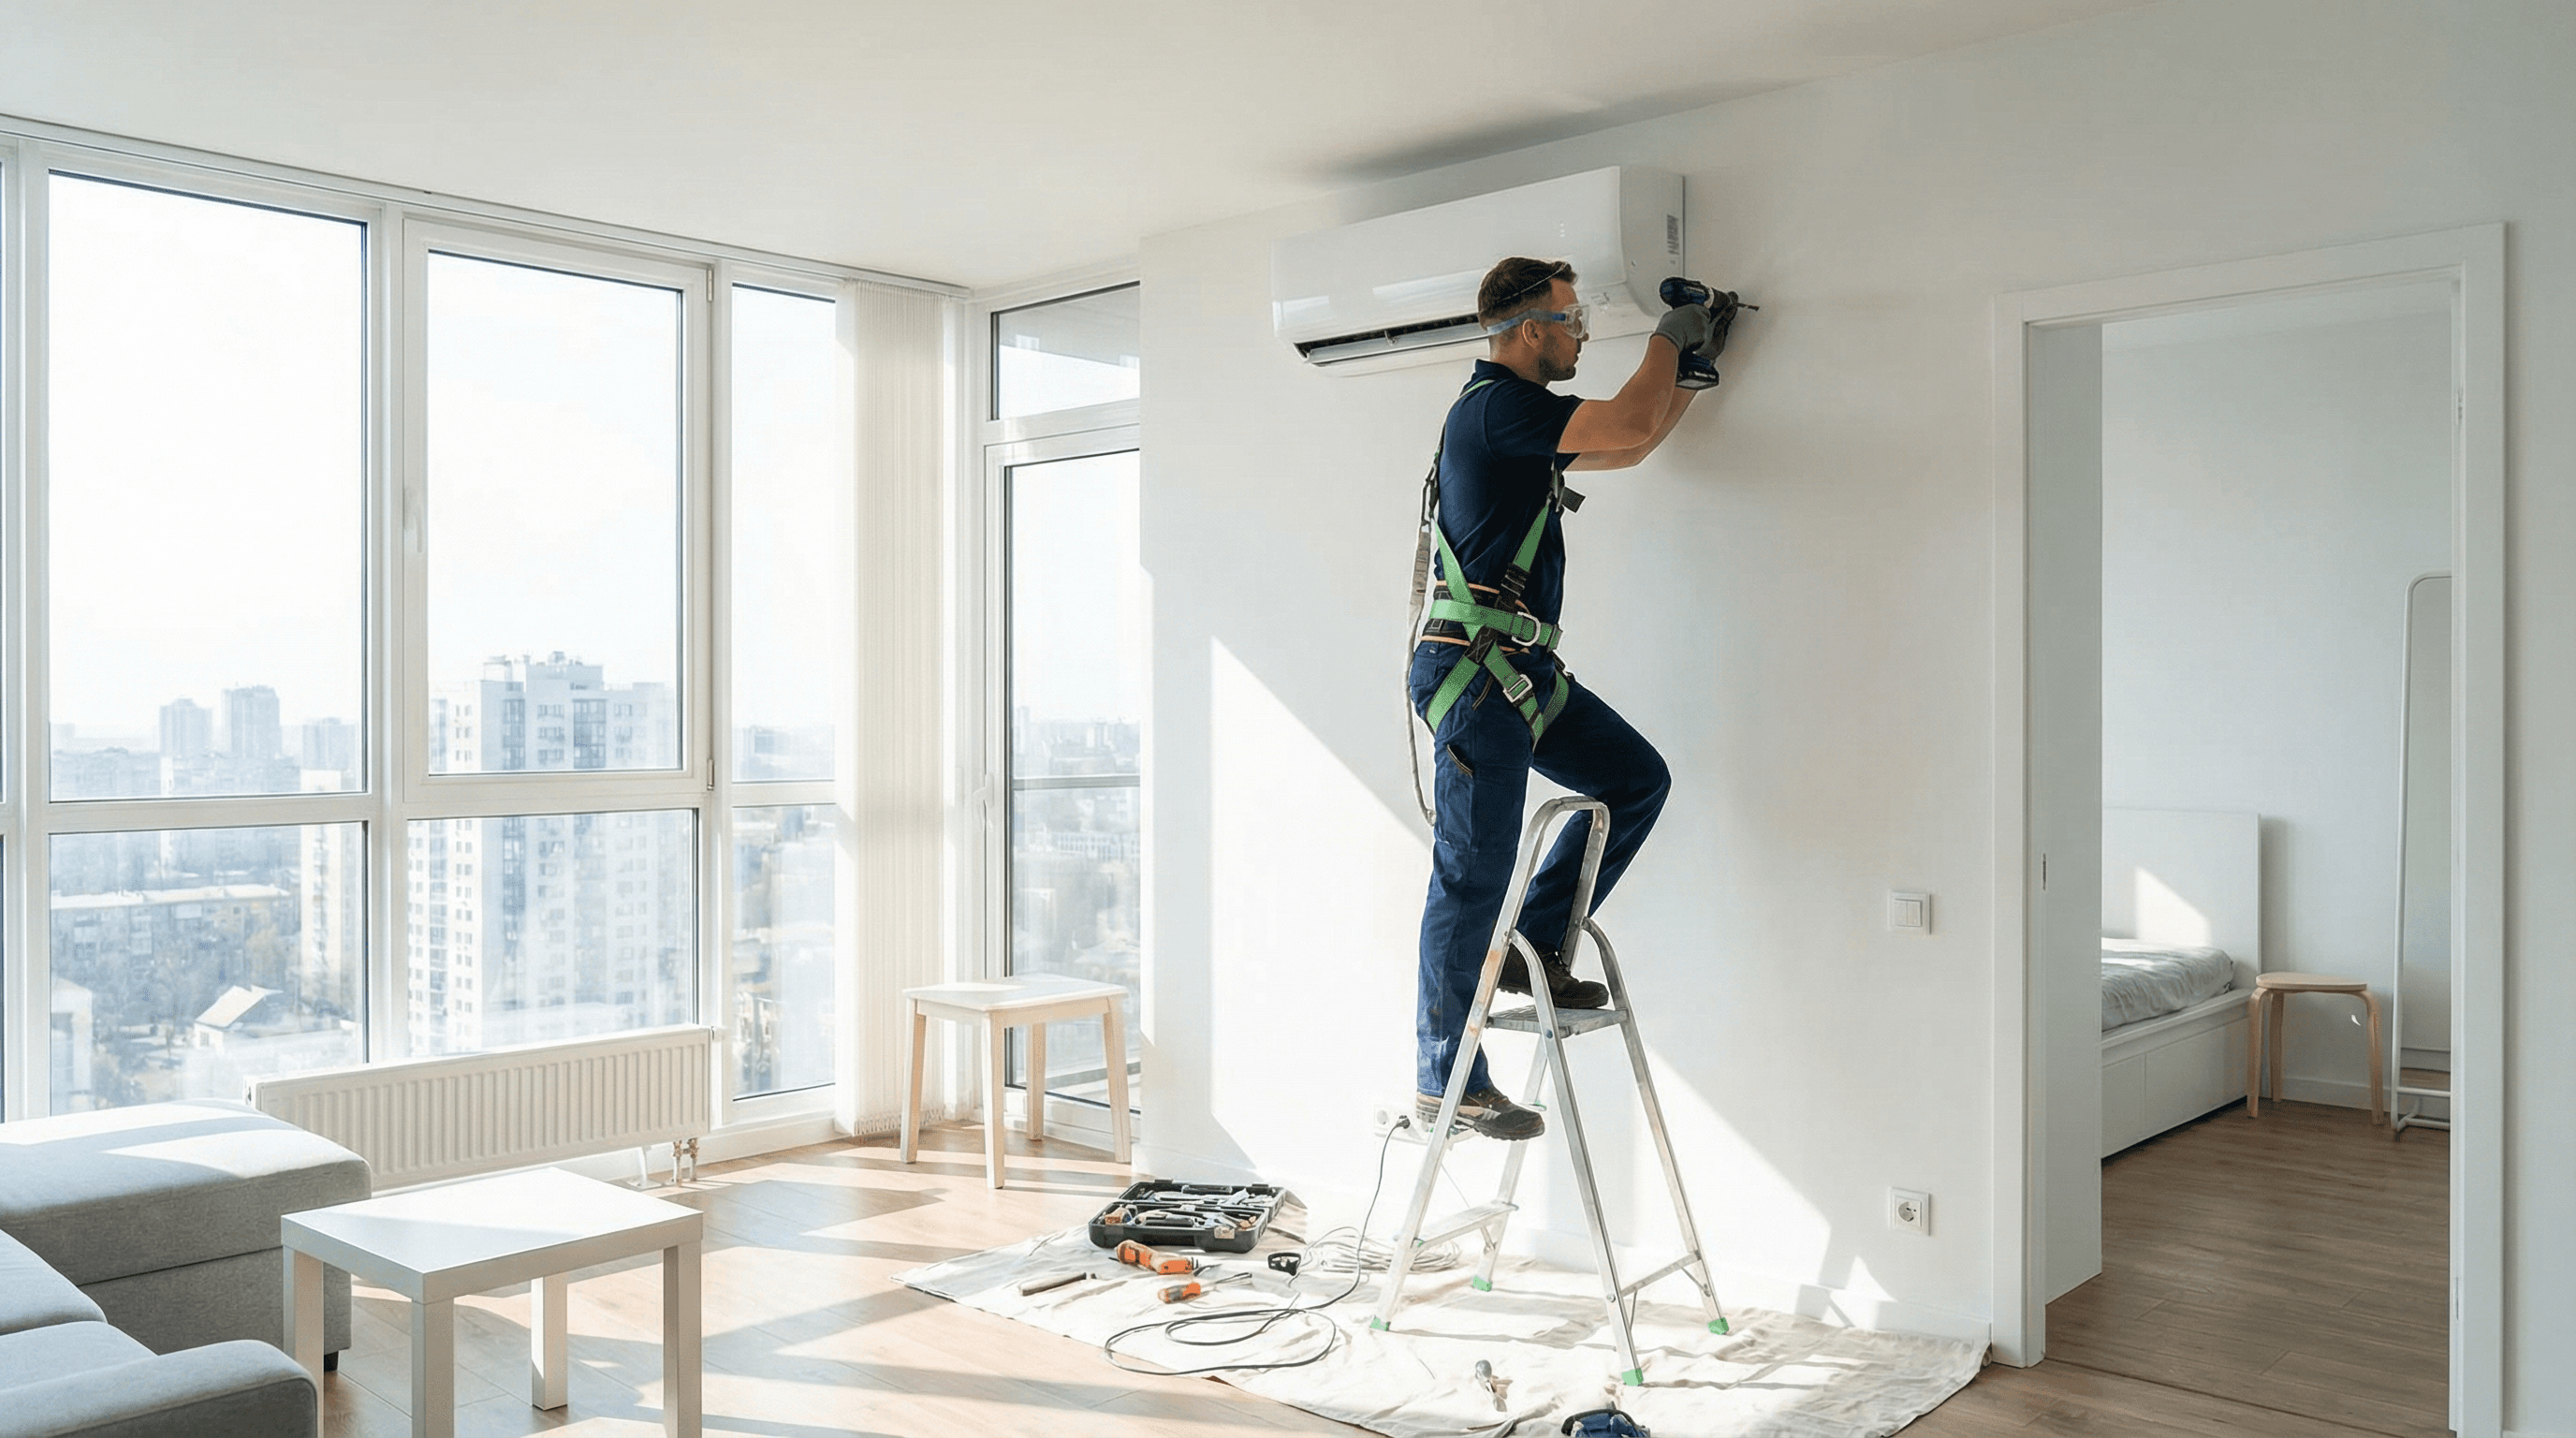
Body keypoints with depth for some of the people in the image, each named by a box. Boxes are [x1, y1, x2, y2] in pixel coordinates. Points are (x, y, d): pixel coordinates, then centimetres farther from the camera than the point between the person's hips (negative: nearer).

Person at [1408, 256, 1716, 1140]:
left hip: (1525, 669, 10)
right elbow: (1632, 425, -17)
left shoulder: (1522, 416, 18)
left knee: (1638, 778, 8)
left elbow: (1622, 449, 31)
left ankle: (1532, 948, 14)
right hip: (1475, 671, -10)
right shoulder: (1496, 406, -13)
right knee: (1473, 875, -4)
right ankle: (1444, 1080, 7)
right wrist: (1667, 339, 0)